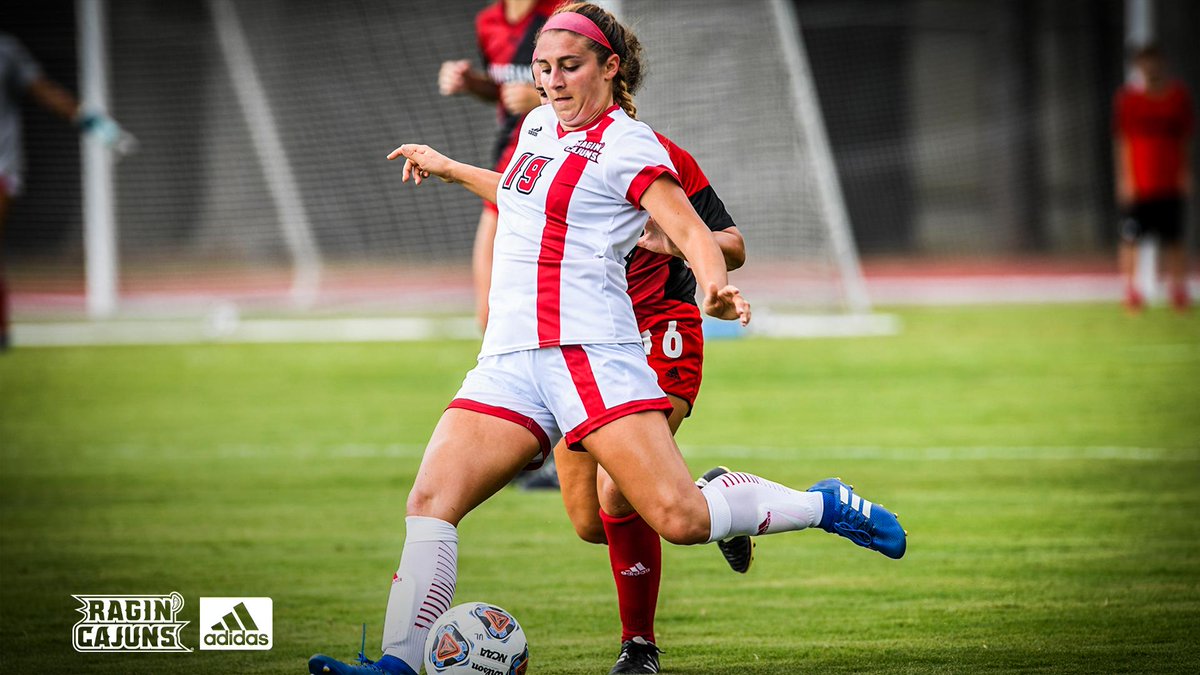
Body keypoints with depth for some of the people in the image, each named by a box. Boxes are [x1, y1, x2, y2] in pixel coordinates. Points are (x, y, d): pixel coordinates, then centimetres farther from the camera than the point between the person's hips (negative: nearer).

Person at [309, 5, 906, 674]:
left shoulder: (626, 144, -3)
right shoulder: (540, 128, 19)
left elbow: (692, 231, -12)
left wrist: (715, 286, -31)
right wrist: (449, 169, 48)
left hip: (593, 351, -6)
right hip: (509, 361, 7)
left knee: (681, 518, -16)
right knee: (430, 501, -14)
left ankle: (826, 505, 7)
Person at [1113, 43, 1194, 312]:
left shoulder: (1178, 95, 4)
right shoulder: (1128, 98, -2)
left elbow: (1185, 139, 11)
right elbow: (1122, 141, 0)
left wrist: (1185, 173, 6)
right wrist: (1124, 177, -5)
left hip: (1171, 183, 2)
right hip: (1136, 184, -2)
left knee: (1174, 239, 3)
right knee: (1131, 239, 0)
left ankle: (1179, 290, 12)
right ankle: (1130, 289, 11)